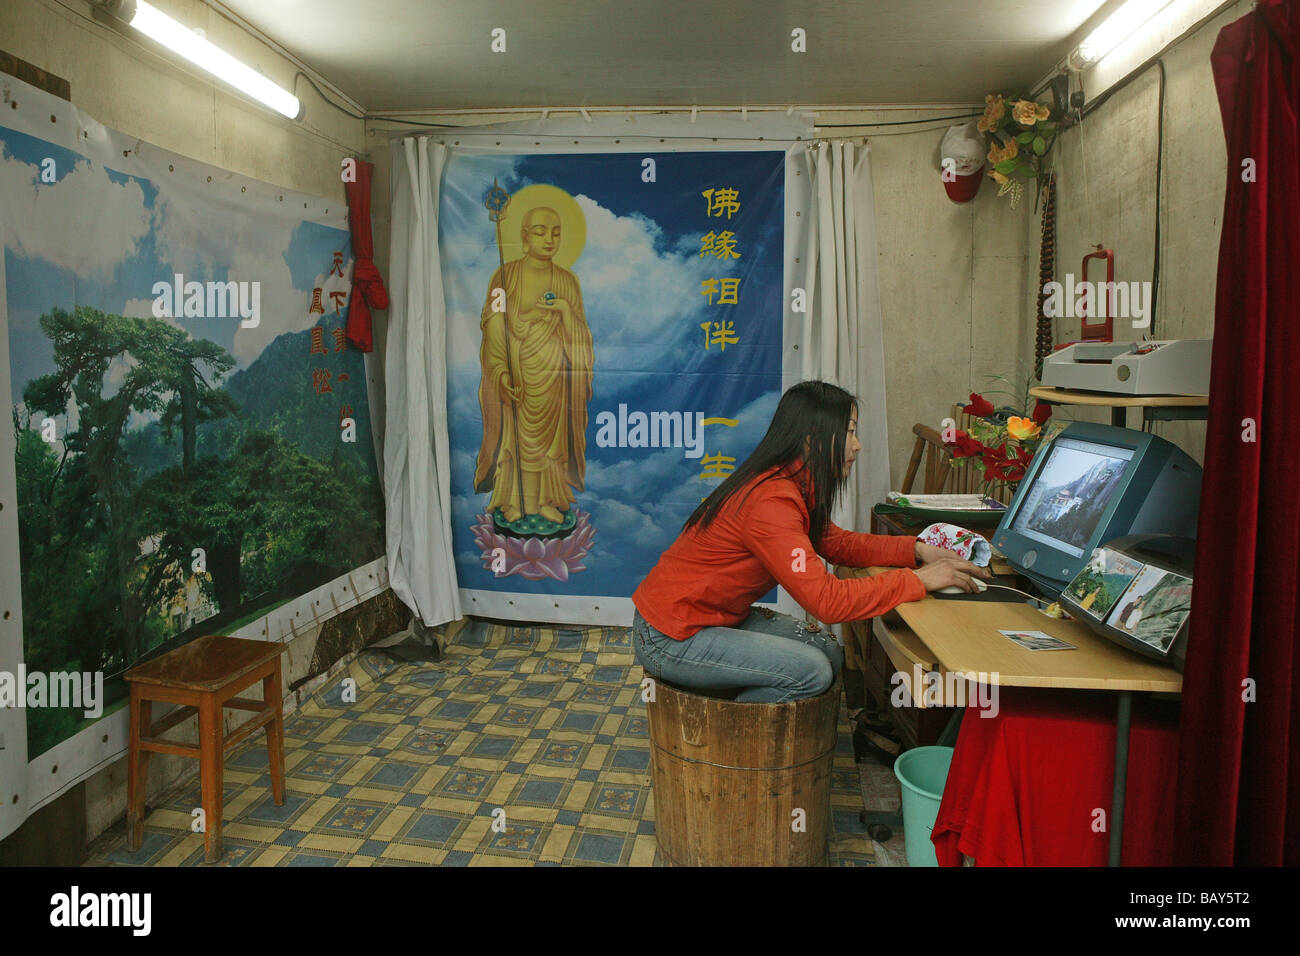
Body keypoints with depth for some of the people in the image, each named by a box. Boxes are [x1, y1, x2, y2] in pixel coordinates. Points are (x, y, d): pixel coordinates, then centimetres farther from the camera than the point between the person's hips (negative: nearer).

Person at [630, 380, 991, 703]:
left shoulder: (792, 485, 4)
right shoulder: (770, 502, -27)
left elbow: (836, 543, 14)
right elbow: (827, 600, -30)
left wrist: (916, 550, 0)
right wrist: (919, 580, -22)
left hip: (713, 617, 10)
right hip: (669, 637, -10)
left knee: (829, 652, 5)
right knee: (811, 670, -16)